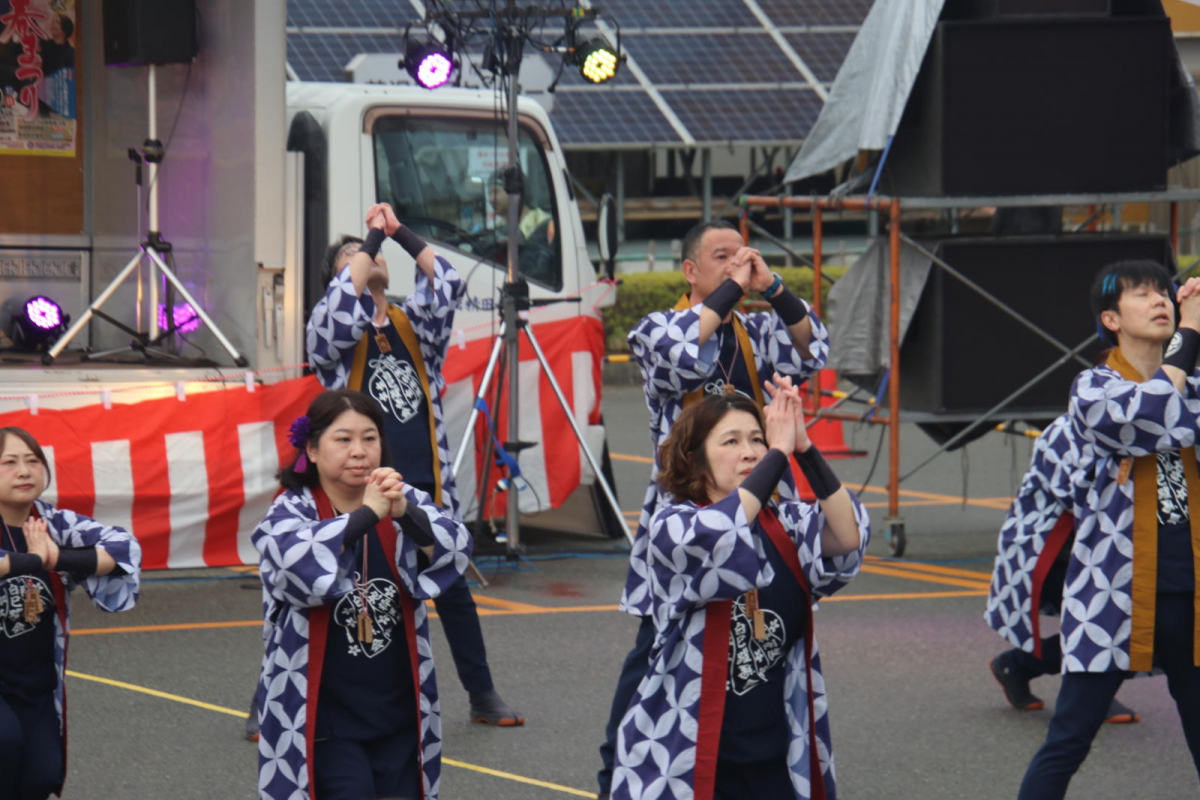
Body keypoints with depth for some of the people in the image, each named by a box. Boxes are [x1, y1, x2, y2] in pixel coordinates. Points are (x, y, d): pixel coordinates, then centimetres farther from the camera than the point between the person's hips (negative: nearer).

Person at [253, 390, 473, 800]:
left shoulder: (407, 502, 5)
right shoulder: (289, 514, -5)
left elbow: (454, 550, -13)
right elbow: (299, 564, -27)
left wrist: (406, 513, -30)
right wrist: (367, 514, -30)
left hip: (400, 715, 4)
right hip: (324, 720, -4)